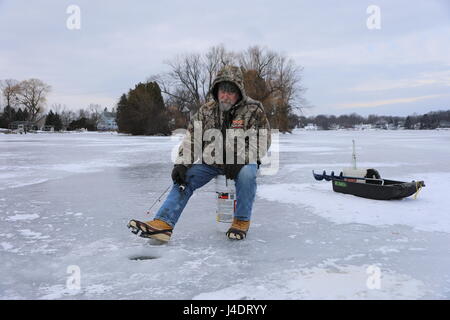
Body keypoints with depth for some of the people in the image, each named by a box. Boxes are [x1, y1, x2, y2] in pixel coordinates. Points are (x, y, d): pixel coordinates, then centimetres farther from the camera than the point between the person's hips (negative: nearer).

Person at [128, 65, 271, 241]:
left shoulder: (254, 110, -9)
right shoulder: (206, 111, 2)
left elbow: (261, 142, -13)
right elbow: (192, 138, 1)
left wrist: (239, 160, -26)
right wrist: (182, 163, -14)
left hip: (243, 162, -3)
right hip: (211, 161, 4)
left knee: (247, 174, -35)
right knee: (185, 179, -15)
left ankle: (242, 220, -14)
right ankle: (164, 223, -20)